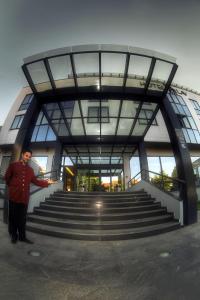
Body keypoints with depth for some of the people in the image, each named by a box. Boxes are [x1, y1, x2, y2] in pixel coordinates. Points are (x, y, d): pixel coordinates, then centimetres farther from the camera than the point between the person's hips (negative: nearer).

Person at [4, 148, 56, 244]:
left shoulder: (30, 169, 12)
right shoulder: (13, 165, 2)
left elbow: (35, 181, 8)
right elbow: (7, 177, 6)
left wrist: (46, 182, 0)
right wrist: (12, 186, 5)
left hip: (24, 197, 3)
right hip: (14, 195, -3)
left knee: (22, 218, 10)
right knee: (13, 216, 8)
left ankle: (22, 236, 20)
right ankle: (14, 236, 24)